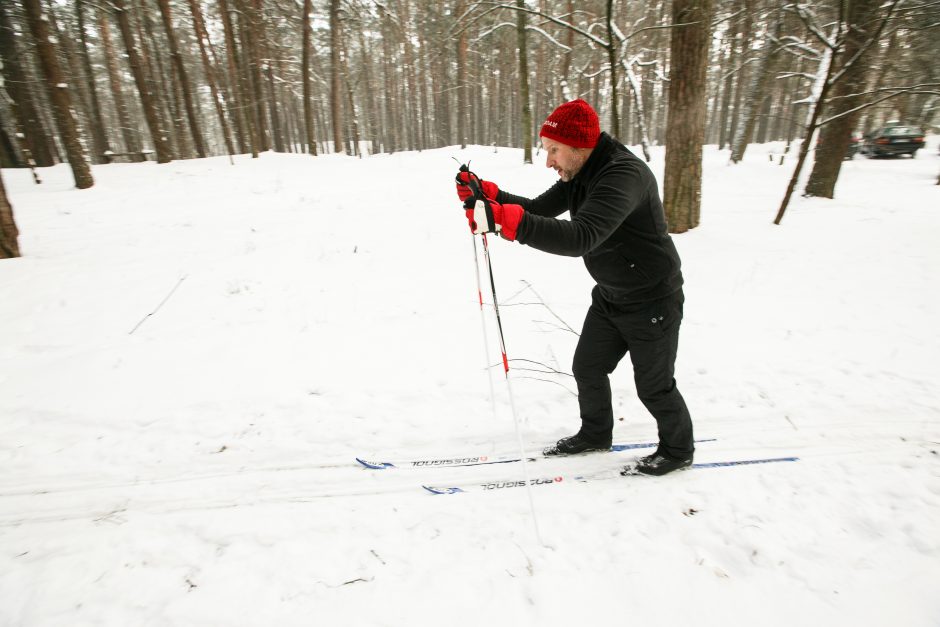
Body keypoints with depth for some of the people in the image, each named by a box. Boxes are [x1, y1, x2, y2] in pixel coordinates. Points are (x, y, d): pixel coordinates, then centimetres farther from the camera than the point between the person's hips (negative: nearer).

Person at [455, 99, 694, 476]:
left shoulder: (624, 176, -30)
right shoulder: (580, 175, 0)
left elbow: (581, 237, -45)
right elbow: (539, 209, 2)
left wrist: (512, 223, -55)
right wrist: (489, 195, -13)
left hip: (652, 301, -8)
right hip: (609, 296, 9)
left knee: (654, 385, 8)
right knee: (587, 368, 16)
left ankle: (678, 450, 35)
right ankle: (595, 434, 40)